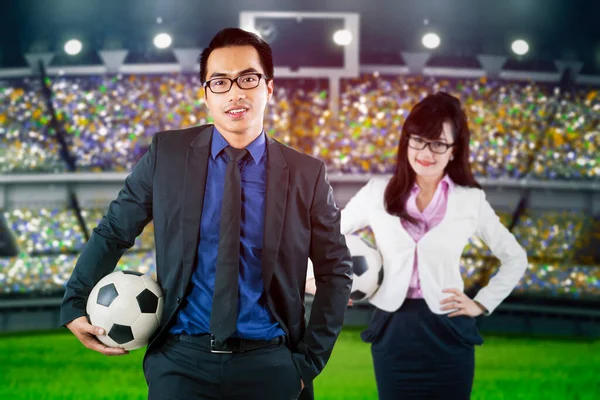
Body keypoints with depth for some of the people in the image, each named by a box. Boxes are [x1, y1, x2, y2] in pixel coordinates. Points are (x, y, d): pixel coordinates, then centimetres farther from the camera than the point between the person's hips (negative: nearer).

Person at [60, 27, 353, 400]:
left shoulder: (307, 174, 0)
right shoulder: (167, 153, 1)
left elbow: (336, 271, 6)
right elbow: (112, 232, 10)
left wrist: (310, 362, 0)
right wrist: (76, 305, 3)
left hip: (269, 366, 0)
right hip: (182, 360, 0)